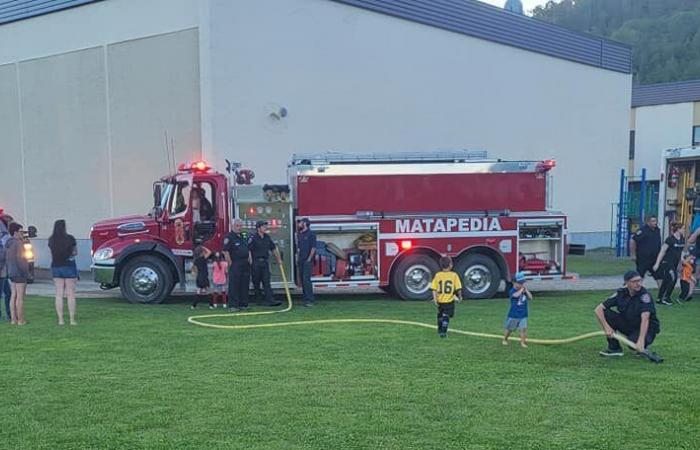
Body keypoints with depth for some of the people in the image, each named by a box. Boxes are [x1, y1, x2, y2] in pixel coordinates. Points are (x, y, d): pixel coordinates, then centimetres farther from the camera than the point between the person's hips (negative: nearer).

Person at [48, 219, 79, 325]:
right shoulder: (70, 238, -10)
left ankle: (60, 319, 7)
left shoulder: (51, 240, 0)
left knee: (59, 295, 7)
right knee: (71, 295, 2)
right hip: (69, 267, -4)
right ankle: (72, 319, 2)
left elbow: (54, 251, 11)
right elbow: (75, 252, 1)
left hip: (56, 268, 4)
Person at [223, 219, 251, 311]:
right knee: (234, 286, -6)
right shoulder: (229, 237, -7)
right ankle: (233, 305, -3)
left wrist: (249, 260, 12)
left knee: (245, 285, 10)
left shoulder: (244, 237, 17)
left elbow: (248, 250, 25)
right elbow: (225, 251, -14)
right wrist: (230, 263, -14)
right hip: (235, 265, -7)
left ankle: (243, 304, 18)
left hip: (245, 265, 7)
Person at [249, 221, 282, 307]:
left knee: (266, 282, -1)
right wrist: (250, 261, -19)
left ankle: (270, 300, -7)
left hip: (265, 262, 5)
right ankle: (258, 300, 16)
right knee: (256, 282, 5)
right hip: (256, 263, -5)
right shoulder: (253, 238, -7)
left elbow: (273, 249, 20)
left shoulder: (267, 237, 11)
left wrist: (278, 259, 22)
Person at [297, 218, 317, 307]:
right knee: (302, 279, 8)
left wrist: (309, 259, -15)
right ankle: (306, 298, 15)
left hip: (307, 260, -8)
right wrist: (297, 258, 12)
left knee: (306, 279, -13)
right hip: (301, 261, 8)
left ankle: (310, 299, -10)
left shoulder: (311, 234, -7)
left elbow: (313, 248, -11)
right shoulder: (299, 235, 16)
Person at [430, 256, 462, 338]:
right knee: (446, 316, 4)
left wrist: (435, 299, -3)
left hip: (440, 300, 3)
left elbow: (434, 289, -8)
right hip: (449, 300, -3)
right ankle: (443, 332, -6)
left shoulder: (437, 275, -4)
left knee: (440, 316, 23)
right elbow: (458, 288, -6)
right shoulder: (454, 275, -9)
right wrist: (460, 297, 9)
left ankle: (440, 330, 37)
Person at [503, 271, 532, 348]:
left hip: (523, 315, 4)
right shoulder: (512, 291, -15)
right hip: (513, 315, -3)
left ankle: (523, 342, 3)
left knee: (523, 328, -8)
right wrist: (522, 289, -24)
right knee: (509, 329, 12)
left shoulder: (525, 290, 3)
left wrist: (526, 290, -12)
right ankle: (505, 339, 32)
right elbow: (516, 295, -36)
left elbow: (530, 298, -6)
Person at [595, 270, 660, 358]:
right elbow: (598, 309, -11)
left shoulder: (645, 295, -21)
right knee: (605, 313, -17)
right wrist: (606, 327, -25)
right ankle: (614, 347, -6)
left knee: (633, 343, -36)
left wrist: (641, 340, -46)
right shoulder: (621, 294, -8)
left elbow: (645, 319, -34)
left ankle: (642, 347, 3)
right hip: (628, 326, 5)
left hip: (647, 329, -5)